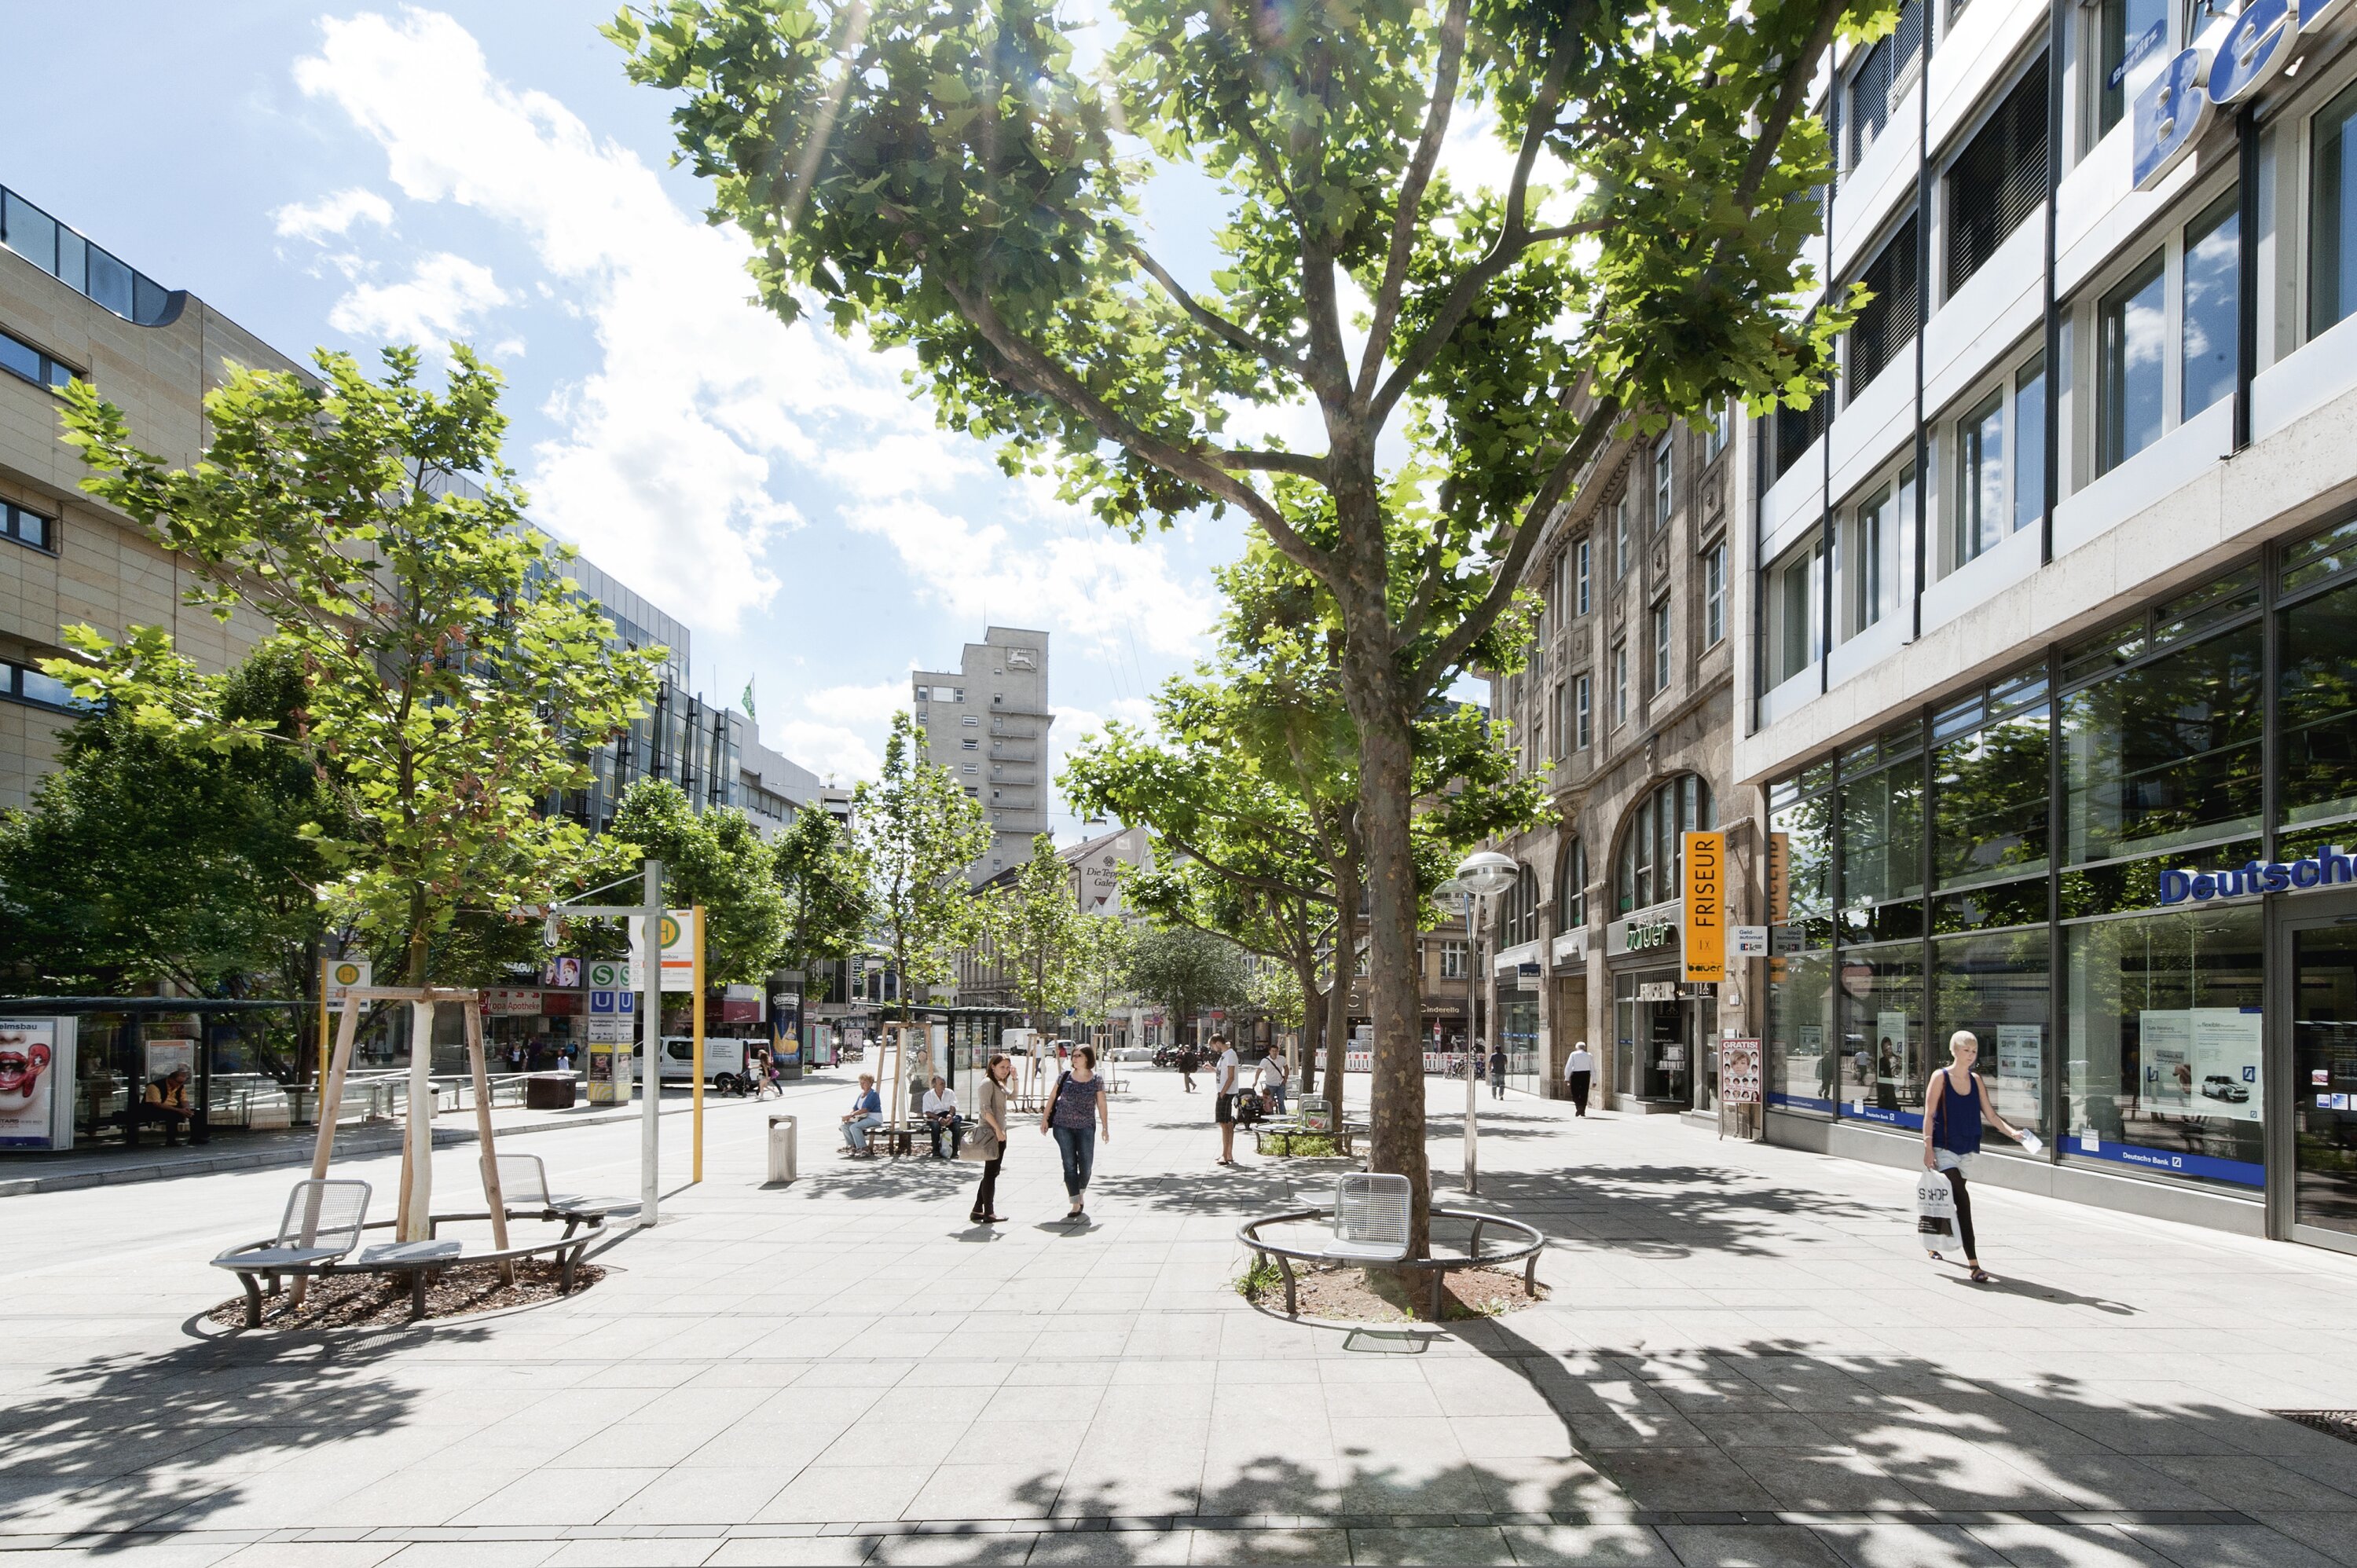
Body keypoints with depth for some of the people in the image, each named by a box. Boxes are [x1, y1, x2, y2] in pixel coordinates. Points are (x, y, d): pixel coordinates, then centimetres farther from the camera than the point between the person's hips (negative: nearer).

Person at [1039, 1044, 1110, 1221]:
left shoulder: (1096, 1080, 0)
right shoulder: (1065, 1076, 2)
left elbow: (1102, 1105, 4)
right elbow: (1052, 1097, 9)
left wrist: (1105, 1128, 2)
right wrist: (1045, 1119, 5)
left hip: (1086, 1127, 0)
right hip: (1063, 1126, 0)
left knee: (1086, 1164, 1)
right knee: (1069, 1164, -3)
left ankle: (1081, 1194, 30)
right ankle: (1076, 1205, 1)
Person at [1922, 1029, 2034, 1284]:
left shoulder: (1976, 1080, 9)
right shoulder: (1941, 1077, -6)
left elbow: (1990, 1113, 8)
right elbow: (1929, 1114, -8)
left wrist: (2011, 1132, -9)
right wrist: (1928, 1148, -13)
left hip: (1967, 1149, 6)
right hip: (1944, 1148, -6)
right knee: (1962, 1200, -16)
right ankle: (1973, 1264, -20)